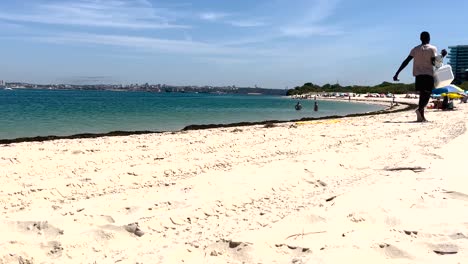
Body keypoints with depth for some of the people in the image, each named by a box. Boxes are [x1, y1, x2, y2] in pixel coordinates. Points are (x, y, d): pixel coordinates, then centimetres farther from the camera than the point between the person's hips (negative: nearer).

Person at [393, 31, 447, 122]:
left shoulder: (415, 49, 10)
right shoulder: (432, 49, 1)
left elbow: (406, 62, 1)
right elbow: (434, 63, -10)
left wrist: (397, 74, -1)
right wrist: (442, 55, 4)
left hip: (418, 75, 4)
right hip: (429, 74, -4)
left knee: (422, 95, 10)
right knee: (427, 95, -2)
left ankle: (421, 116, 4)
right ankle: (419, 109, -30)